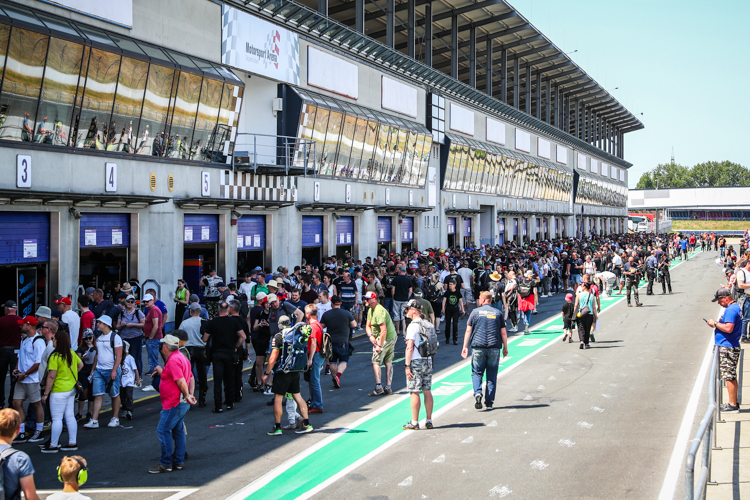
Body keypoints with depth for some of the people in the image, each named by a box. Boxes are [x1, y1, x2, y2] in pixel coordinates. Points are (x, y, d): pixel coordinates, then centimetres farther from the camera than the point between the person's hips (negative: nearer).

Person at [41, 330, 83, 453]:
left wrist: (45, 393, -13)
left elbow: (51, 376, -19)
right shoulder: (72, 353, 5)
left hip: (59, 391, -8)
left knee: (56, 419, -1)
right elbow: (80, 365, 20)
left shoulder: (55, 356, -18)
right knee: (70, 416, 12)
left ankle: (53, 445, 5)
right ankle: (72, 443, 16)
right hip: (71, 389, 8)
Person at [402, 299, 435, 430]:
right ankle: (429, 421, 14)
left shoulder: (413, 326, -13)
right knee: (427, 391, 10)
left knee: (414, 392, -3)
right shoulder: (429, 325, 10)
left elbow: (410, 348, -17)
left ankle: (414, 423, 0)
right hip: (428, 361, 7)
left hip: (416, 361, -7)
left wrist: (407, 366, -15)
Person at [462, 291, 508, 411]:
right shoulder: (497, 313, 8)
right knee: (492, 375, 8)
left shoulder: (475, 312, 3)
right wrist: (505, 347, 16)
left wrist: (465, 347, 4)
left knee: (476, 372, 8)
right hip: (494, 348, 1)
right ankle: (489, 402, 6)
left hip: (478, 347, -1)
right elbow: (503, 332, 7)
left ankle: (477, 393, -17)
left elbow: (468, 330, 1)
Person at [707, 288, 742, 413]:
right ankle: (733, 403, 22)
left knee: (729, 377, -6)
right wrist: (717, 324, 12)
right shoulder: (735, 307, 16)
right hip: (731, 347, 11)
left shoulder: (731, 310, -18)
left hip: (728, 348, -11)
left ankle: (732, 405, -3)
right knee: (731, 377, 15)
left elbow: (728, 328, -28)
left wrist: (715, 323, -15)